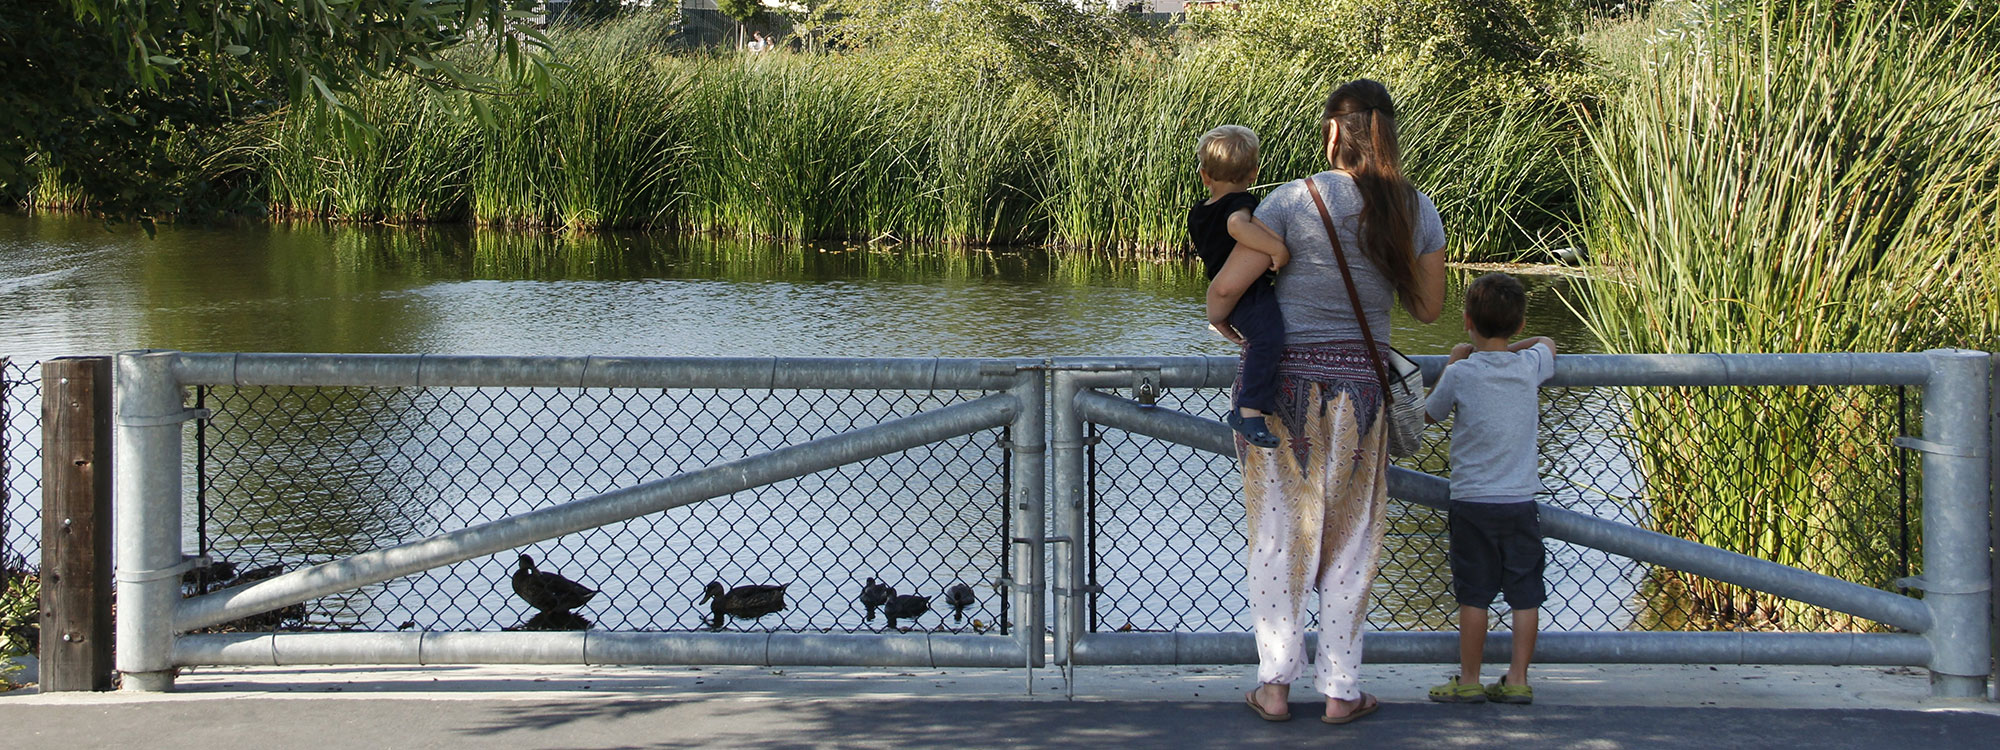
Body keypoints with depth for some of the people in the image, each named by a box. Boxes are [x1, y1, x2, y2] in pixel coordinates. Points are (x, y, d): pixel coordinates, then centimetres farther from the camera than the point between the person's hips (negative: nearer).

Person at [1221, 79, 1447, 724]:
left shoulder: (1295, 200, -12)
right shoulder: (1416, 211, -2)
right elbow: (1429, 308, 7)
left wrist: (1224, 322, 11)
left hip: (1285, 378, -2)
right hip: (1360, 382, 2)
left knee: (1277, 531, 9)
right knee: (1349, 539, 12)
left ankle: (1275, 683, 12)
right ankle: (1341, 689, 14)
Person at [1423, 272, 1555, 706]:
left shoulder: (1461, 374, -10)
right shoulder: (1529, 367, 0)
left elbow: (1430, 413, 9)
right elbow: (1547, 343, 24)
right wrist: (1511, 348, 24)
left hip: (1473, 502, -3)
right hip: (1522, 501, 3)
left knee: (1473, 595, 3)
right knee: (1525, 594, 7)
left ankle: (1468, 681, 9)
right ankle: (1517, 681, 9)